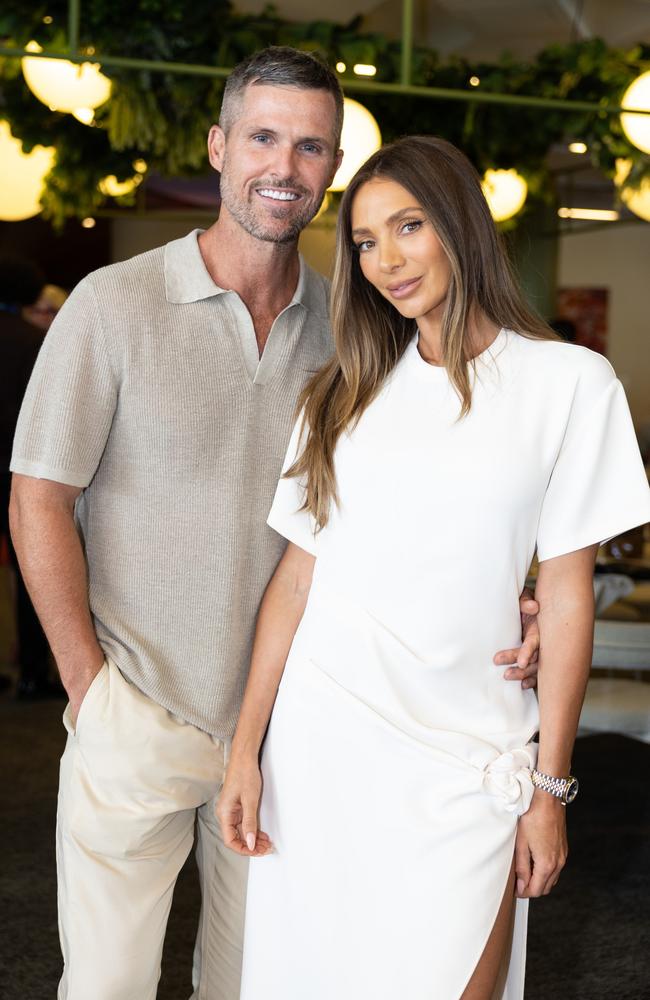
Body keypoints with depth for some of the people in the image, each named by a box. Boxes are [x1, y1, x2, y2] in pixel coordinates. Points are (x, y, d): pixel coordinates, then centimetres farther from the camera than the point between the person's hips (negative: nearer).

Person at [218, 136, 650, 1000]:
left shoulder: (571, 383, -2)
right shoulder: (347, 393, 8)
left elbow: (566, 592, -2)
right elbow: (298, 573, 6)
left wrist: (551, 785, -2)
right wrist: (246, 748, 2)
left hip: (463, 761, -3)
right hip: (318, 740, 3)